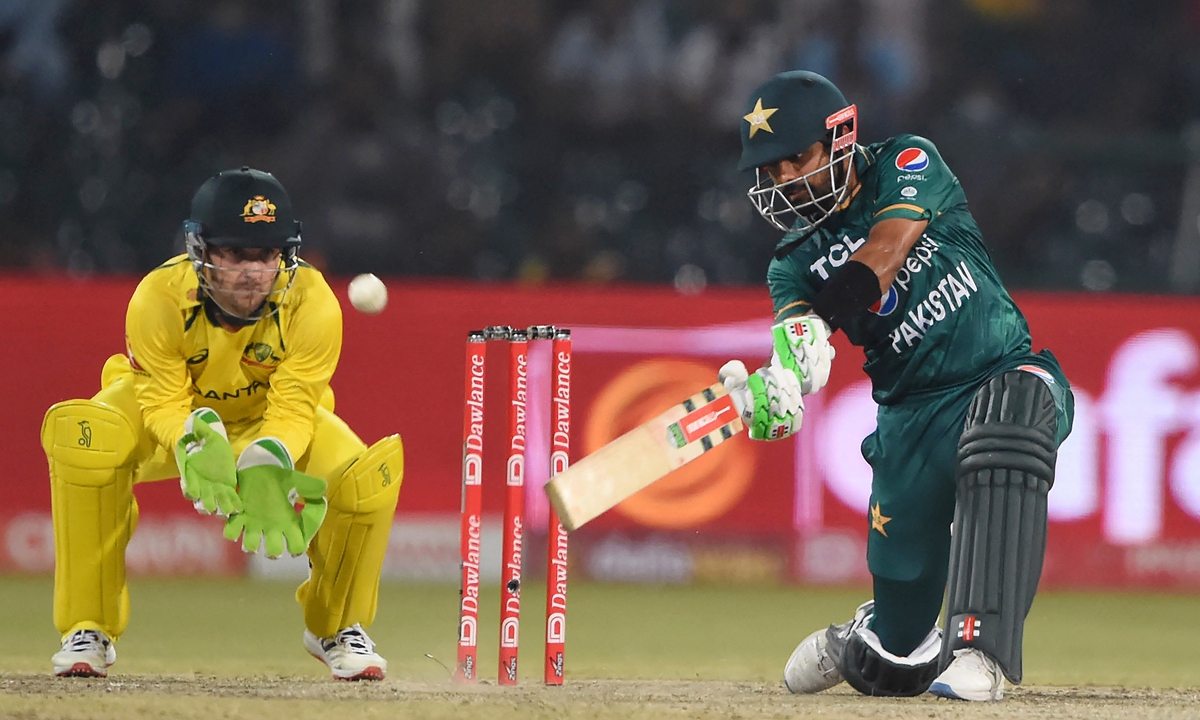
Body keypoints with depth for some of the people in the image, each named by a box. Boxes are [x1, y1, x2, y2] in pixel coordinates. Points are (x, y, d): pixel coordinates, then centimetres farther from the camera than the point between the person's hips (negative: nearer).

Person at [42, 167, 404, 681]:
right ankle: (88, 629, -18)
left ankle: (336, 627, 7)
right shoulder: (159, 298, -32)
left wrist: (268, 469, -48)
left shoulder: (312, 304, -29)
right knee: (79, 434, -34)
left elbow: (292, 409, -27)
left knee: (368, 476, -26)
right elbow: (164, 403, -26)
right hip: (178, 417, -1)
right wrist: (196, 446, -49)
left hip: (268, 420, 1)